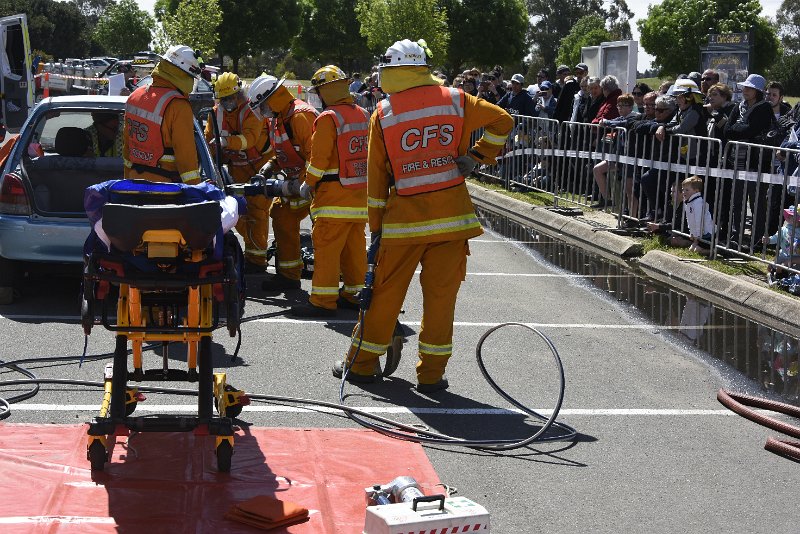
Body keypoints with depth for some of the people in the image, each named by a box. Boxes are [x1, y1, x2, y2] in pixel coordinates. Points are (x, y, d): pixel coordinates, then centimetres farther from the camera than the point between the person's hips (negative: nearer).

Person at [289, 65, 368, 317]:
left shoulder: (328, 119, -13)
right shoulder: (363, 115, 11)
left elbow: (319, 158, -14)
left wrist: (308, 183, 1)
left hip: (334, 196, -8)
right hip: (361, 193, 8)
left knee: (326, 247, -5)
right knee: (355, 245, 14)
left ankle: (323, 300, -4)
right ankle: (355, 294, 22)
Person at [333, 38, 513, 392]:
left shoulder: (382, 114, 0)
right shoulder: (455, 100, 1)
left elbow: (376, 176, 3)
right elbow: (502, 121, 5)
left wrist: (375, 226, 9)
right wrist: (478, 156, 8)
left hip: (404, 219, 0)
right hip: (451, 216, 0)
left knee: (385, 293, 10)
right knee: (441, 295, 6)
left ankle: (361, 363, 21)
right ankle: (431, 374, 10)